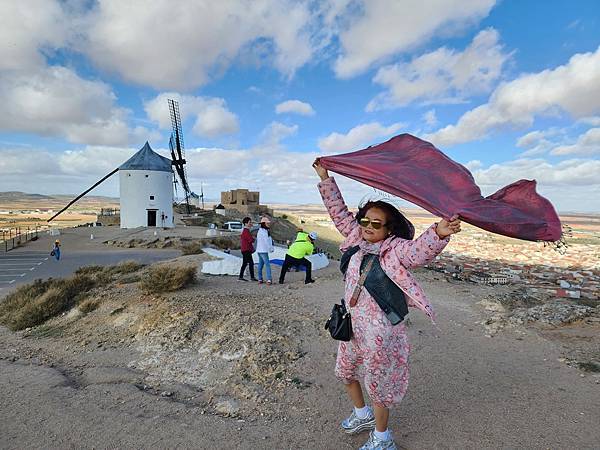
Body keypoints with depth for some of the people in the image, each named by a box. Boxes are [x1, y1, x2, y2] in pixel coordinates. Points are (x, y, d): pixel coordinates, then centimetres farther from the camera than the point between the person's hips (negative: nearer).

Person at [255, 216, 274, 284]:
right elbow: (266, 241, -19)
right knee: (267, 264, -11)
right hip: (263, 251, -10)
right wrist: (271, 248, -13)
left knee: (260, 264, 12)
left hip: (259, 250, 10)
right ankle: (269, 279, -15)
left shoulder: (260, 230, 18)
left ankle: (260, 279, 15)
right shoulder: (263, 231, -14)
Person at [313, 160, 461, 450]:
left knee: (379, 385, 11)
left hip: (380, 331, -8)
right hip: (352, 325, 8)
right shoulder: (356, 239, 0)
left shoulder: (395, 250, -19)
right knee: (345, 372, 26)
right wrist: (326, 180, 6)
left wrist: (439, 233, -58)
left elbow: (420, 251, -37)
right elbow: (339, 212, 7)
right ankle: (362, 415, 53)